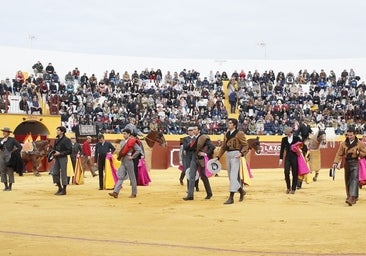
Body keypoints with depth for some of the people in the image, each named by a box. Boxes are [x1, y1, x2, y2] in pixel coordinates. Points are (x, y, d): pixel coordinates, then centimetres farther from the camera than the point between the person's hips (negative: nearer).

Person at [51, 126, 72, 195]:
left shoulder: (66, 140, -10)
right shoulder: (57, 139, 12)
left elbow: (69, 150, -14)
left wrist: (60, 153, -18)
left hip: (63, 158, -8)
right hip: (57, 158, 8)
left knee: (63, 173, -2)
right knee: (54, 173, 6)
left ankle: (64, 190, 6)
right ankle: (60, 188, 20)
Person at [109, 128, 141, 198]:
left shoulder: (132, 142, -9)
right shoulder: (122, 142, 13)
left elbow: (139, 150, -15)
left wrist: (132, 157, -13)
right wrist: (120, 156, 11)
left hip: (129, 161, -7)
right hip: (123, 161, 7)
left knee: (132, 177, 2)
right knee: (120, 177, -1)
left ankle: (134, 193, 11)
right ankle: (115, 192, -8)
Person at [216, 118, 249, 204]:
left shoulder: (239, 133, -6)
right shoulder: (227, 134, 13)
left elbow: (245, 145, -8)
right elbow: (223, 147, 17)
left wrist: (241, 153, -24)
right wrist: (218, 157, 9)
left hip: (235, 155, -8)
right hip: (228, 155, 8)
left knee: (233, 175, -12)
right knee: (231, 176, 14)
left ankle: (231, 197, -13)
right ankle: (241, 191, 35)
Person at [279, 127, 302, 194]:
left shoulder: (296, 138, -1)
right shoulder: (284, 139, 5)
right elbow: (282, 149, 8)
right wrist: (281, 159, 6)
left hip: (295, 158, -1)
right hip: (287, 157, 1)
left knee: (294, 174, 0)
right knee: (286, 173, -8)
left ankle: (293, 189, 11)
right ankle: (288, 187, 10)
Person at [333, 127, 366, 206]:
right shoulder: (343, 144, 4)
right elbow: (339, 154, 3)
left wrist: (358, 153, -17)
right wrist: (336, 162, -9)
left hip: (355, 163, -4)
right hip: (347, 163, 4)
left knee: (354, 179, -16)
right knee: (347, 180, 12)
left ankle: (352, 197, -25)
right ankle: (349, 195, 28)